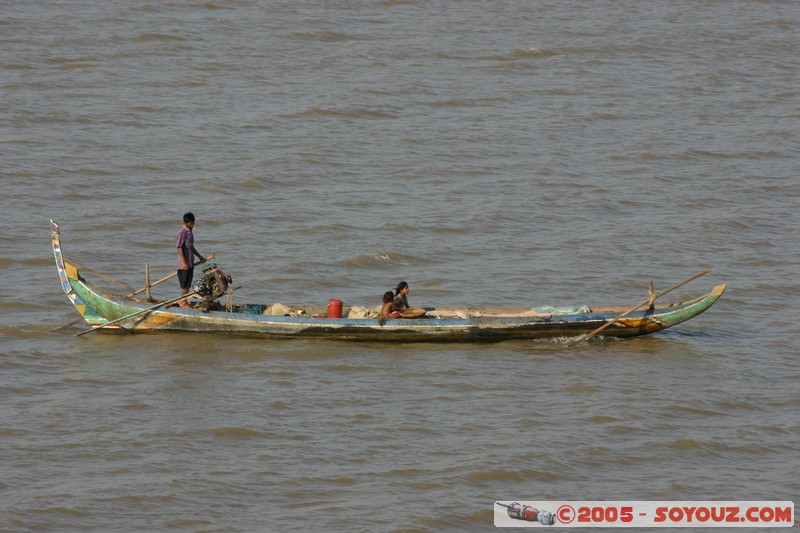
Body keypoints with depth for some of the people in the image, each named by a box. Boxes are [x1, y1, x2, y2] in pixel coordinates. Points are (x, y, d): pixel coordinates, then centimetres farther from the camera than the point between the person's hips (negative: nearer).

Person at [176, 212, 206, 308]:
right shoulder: (183, 232, -15)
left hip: (190, 263, 9)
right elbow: (179, 248, -18)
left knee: (188, 284, 11)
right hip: (184, 263, -9)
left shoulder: (189, 232, 14)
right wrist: (184, 262, -23)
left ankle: (184, 302, 17)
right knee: (185, 283, -4)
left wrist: (200, 257, 30)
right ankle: (183, 302, 3)